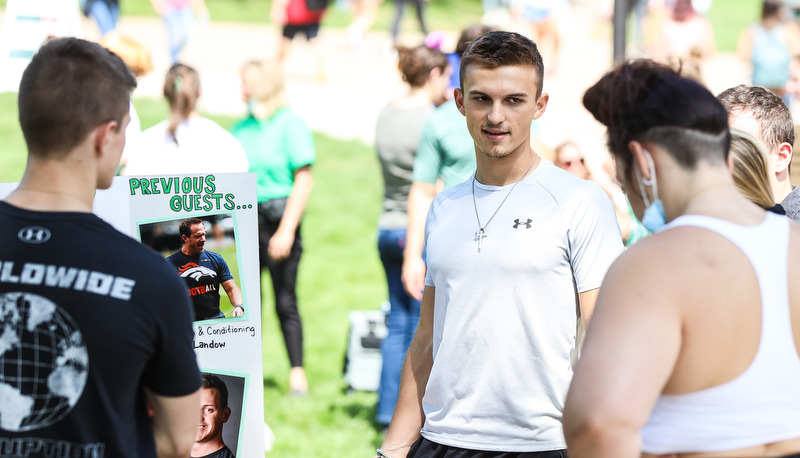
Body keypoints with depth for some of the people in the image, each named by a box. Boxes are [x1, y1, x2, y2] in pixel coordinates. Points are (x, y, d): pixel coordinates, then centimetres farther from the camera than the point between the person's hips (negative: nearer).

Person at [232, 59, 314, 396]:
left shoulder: (290, 124, -6)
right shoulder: (242, 128, 11)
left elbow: (304, 179, -8)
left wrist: (287, 230, -14)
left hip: (278, 213, -5)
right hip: (247, 214, 5)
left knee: (285, 301, -3)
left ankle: (297, 372, 7)